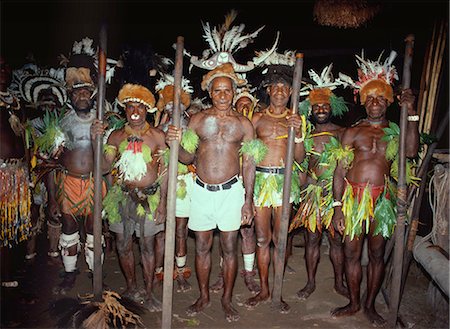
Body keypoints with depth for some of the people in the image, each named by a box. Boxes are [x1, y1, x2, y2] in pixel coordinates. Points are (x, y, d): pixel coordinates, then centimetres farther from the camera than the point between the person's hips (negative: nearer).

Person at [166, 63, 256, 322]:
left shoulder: (243, 124, 1)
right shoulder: (198, 120, 3)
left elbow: (249, 163, 1)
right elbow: (188, 157, 5)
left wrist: (248, 200, -1)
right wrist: (175, 143, -17)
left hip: (231, 191, -1)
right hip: (202, 191, 2)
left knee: (230, 248, 9)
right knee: (202, 247, 12)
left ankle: (227, 299, 28)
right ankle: (204, 297, 32)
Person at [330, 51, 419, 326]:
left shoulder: (396, 131, 7)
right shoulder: (353, 132, 5)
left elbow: (411, 152, -17)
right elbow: (340, 172, 1)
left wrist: (412, 114, -19)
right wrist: (338, 207, -5)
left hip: (382, 199, 0)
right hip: (352, 197, 0)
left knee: (377, 254, 10)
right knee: (352, 253, 8)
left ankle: (370, 305, 29)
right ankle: (354, 303, 27)